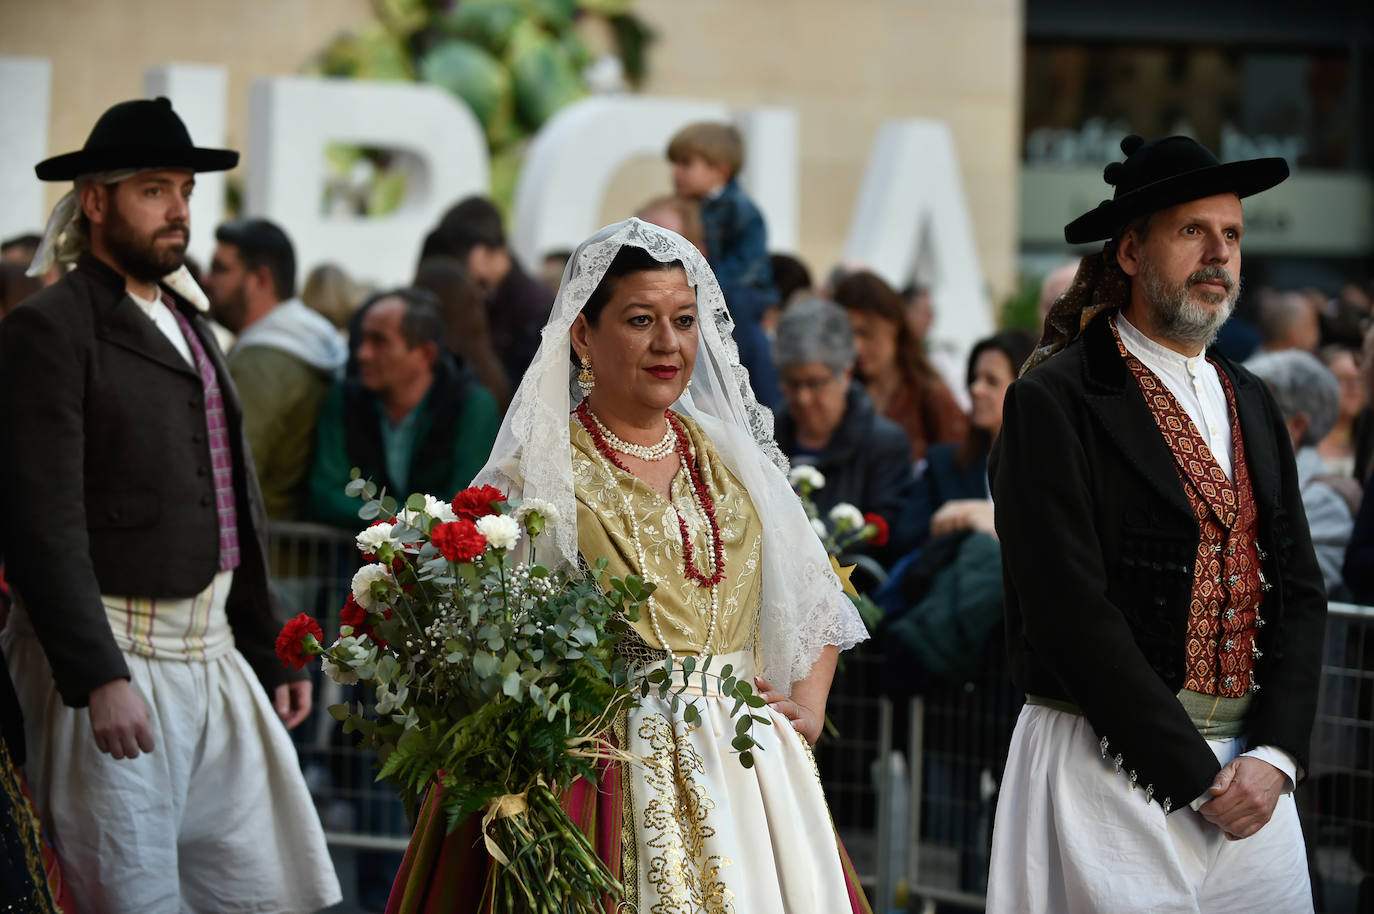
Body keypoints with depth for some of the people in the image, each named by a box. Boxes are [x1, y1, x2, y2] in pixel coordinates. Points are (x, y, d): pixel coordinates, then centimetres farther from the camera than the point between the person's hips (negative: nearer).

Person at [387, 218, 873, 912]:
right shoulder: (538, 472, -3)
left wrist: (808, 705, 6)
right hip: (609, 770, -5)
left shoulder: (730, 453, 12)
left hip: (751, 766, 5)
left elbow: (814, 593, 21)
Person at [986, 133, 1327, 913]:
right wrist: (1196, 775, -14)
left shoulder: (1252, 404, 14)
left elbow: (1299, 592, 11)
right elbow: (1073, 611, -13)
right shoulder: (1057, 401, -7)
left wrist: (1273, 755, -5)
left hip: (1252, 778, 6)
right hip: (1111, 773, -6)